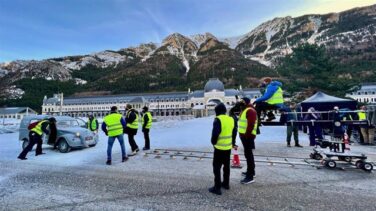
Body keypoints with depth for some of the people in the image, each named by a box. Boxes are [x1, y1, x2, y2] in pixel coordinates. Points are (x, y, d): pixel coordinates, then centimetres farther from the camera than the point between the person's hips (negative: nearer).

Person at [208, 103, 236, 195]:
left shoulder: (218, 120, -18)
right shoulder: (231, 119, 5)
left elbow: (215, 133, -24)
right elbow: (234, 132, 14)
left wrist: (213, 142, -6)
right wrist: (232, 143, 24)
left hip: (219, 148, -7)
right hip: (228, 147, 8)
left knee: (217, 167, 4)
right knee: (226, 165, 20)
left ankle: (217, 188, 9)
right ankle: (226, 183, 34)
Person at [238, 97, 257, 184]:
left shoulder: (250, 111, -16)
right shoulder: (244, 110, 17)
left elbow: (251, 125, -24)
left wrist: (247, 135, -24)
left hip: (248, 136, -11)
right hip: (244, 135, 11)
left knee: (248, 155, -7)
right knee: (248, 154, 18)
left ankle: (250, 177, -1)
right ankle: (251, 171, 31)